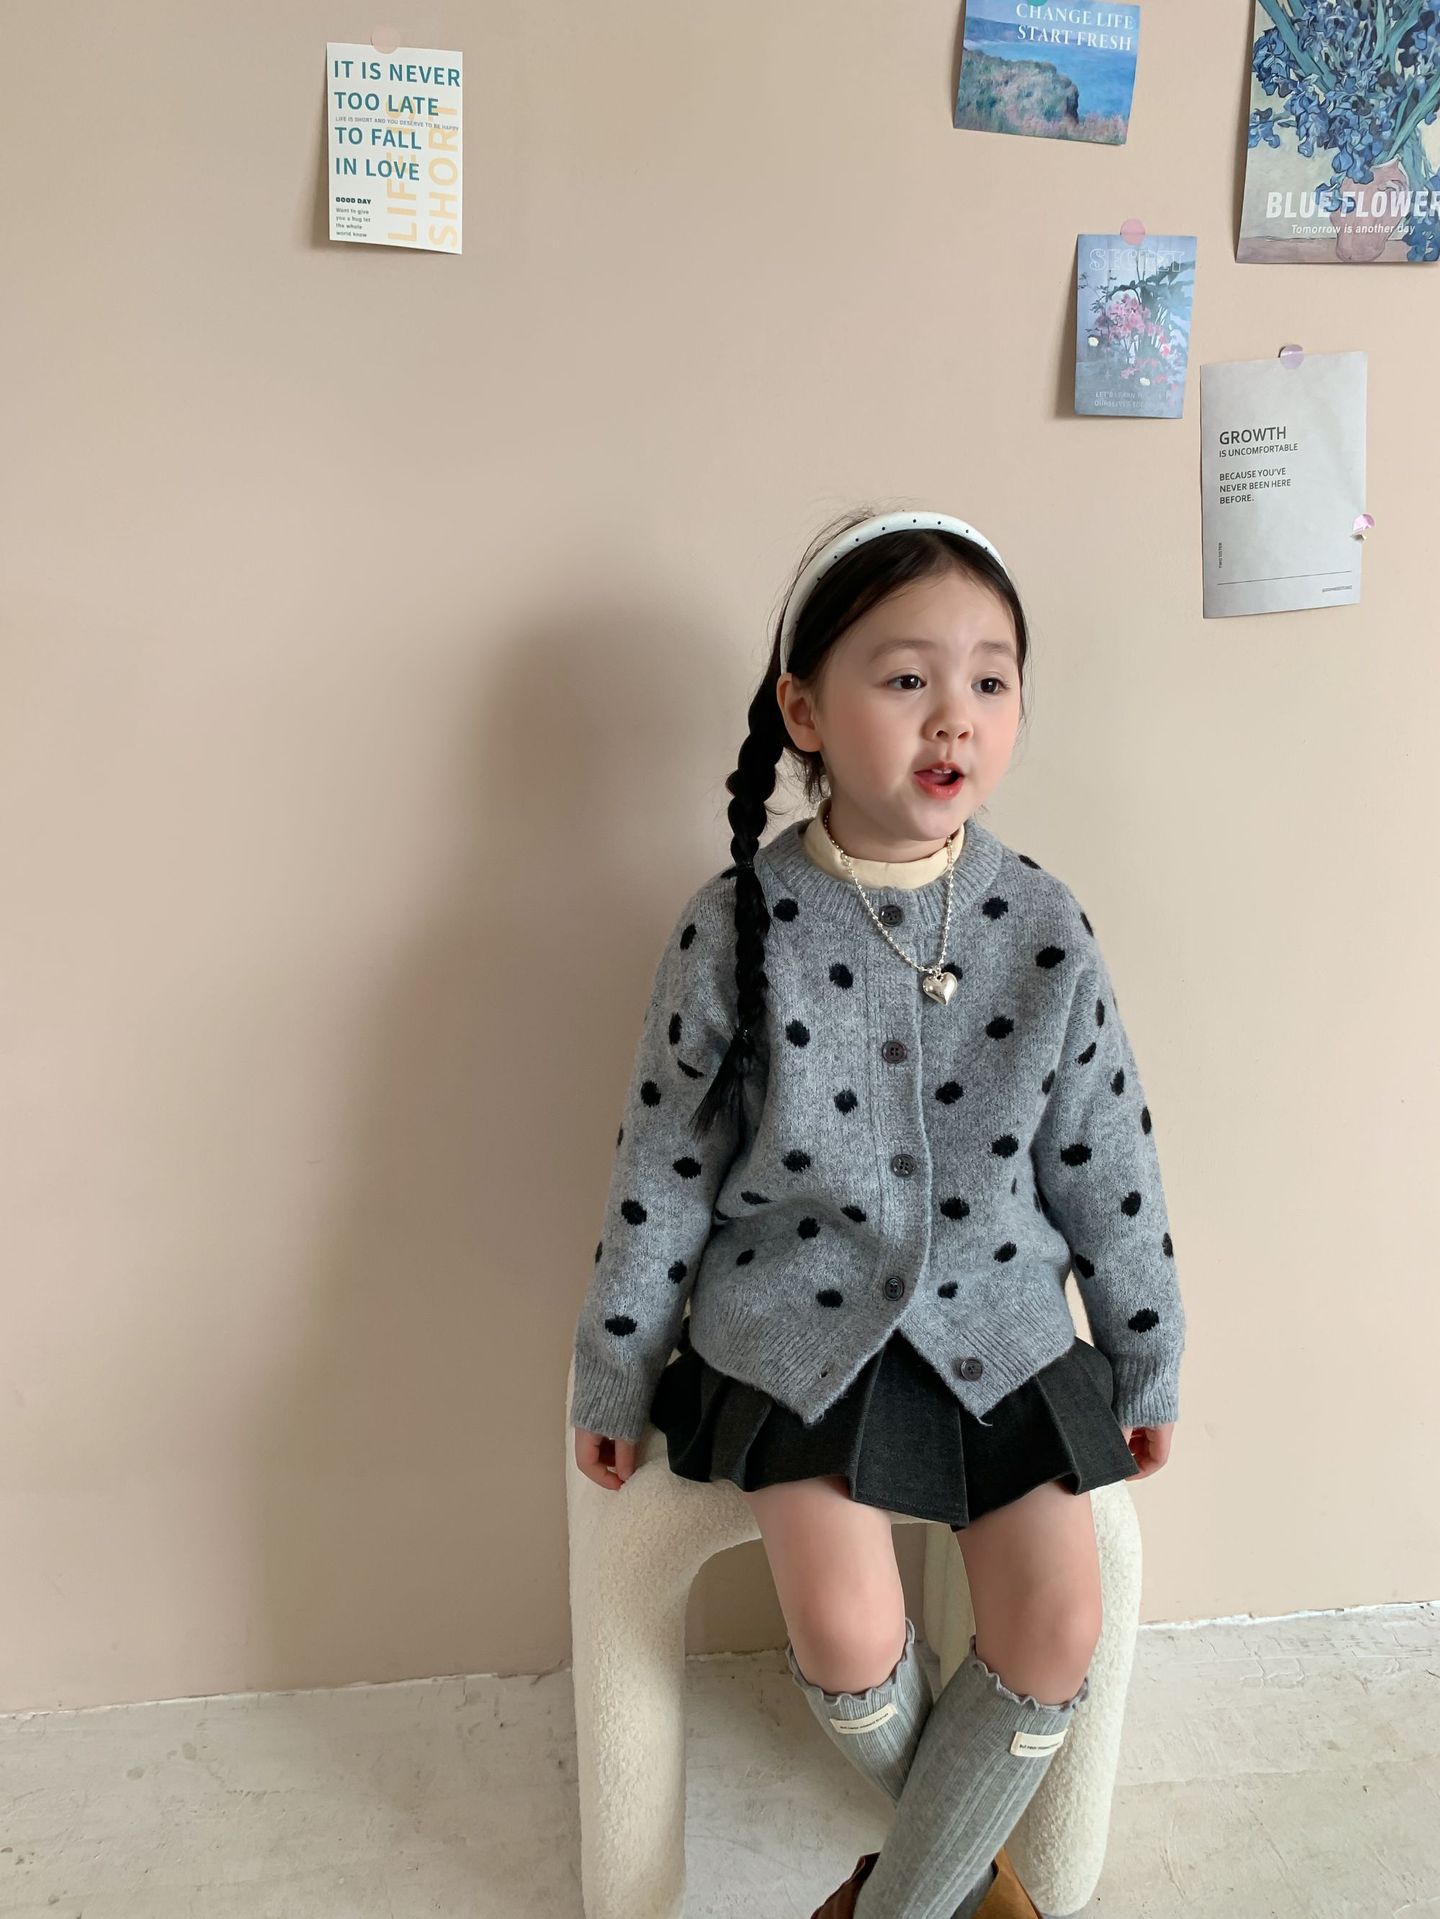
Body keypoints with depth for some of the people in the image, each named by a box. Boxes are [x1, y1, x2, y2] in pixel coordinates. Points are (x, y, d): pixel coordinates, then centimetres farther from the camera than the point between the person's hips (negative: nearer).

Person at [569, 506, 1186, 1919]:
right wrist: (614, 1379, 3)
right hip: (798, 1319, -2)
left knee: (1057, 1634, -3)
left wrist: (1147, 1365, 11)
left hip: (997, 1315, 3)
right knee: (847, 1639, -11)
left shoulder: (1045, 930, -8)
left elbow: (1108, 1167, 3)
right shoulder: (738, 926, -13)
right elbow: (660, 1166, -4)